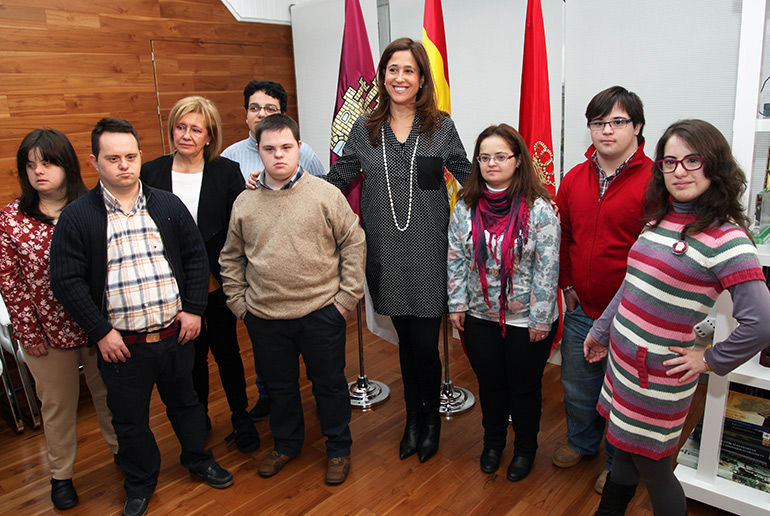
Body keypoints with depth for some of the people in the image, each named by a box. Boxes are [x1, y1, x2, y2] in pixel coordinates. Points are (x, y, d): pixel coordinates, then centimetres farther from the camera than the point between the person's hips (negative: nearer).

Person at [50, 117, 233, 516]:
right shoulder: (76, 217, -7)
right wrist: (101, 331, -10)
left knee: (184, 401, 21)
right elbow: (66, 280, -7)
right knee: (129, 419, 15)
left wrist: (193, 308, -2)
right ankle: (140, 483, 38)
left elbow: (195, 257, 6)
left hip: (175, 333, 2)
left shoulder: (168, 205, 1)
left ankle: (197, 458, 45)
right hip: (121, 344, -2)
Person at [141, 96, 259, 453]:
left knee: (226, 350, 11)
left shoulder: (227, 172, -4)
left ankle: (241, 417, 30)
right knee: (192, 354, 15)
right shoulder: (151, 173, -1)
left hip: (217, 284, -1)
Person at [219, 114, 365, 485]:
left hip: (321, 313, -2)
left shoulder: (326, 195, -6)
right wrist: (239, 303, 6)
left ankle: (339, 448, 34)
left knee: (329, 384, 12)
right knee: (279, 385, 20)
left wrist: (346, 297, -7)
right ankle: (286, 443, 43)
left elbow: (354, 244, -4)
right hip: (264, 317, 3)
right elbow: (231, 259, 12)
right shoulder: (244, 204, 3)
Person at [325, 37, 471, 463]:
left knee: (425, 343, 1)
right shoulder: (365, 129, 6)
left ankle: (430, 418, 28)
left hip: (429, 253, -2)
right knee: (405, 340, 13)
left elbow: (470, 178, 8)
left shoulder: (441, 127, 2)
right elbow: (338, 178, 12)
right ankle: (413, 417, 34)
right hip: (386, 255, 2)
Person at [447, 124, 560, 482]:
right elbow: (455, 259, 3)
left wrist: (541, 319, -12)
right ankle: (493, 442, 44)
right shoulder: (466, 207, -2)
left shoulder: (539, 208, -14)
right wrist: (457, 304, 1)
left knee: (524, 388, 14)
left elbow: (547, 268, -13)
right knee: (489, 384, 20)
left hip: (527, 320, -3)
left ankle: (525, 448, 39)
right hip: (479, 317, 3)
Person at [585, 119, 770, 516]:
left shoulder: (725, 237, -18)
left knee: (652, 469, 10)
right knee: (624, 450, 24)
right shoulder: (660, 219, 5)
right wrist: (602, 330, 19)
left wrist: (709, 360, -12)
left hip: (657, 376, -7)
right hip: (622, 357, 7)